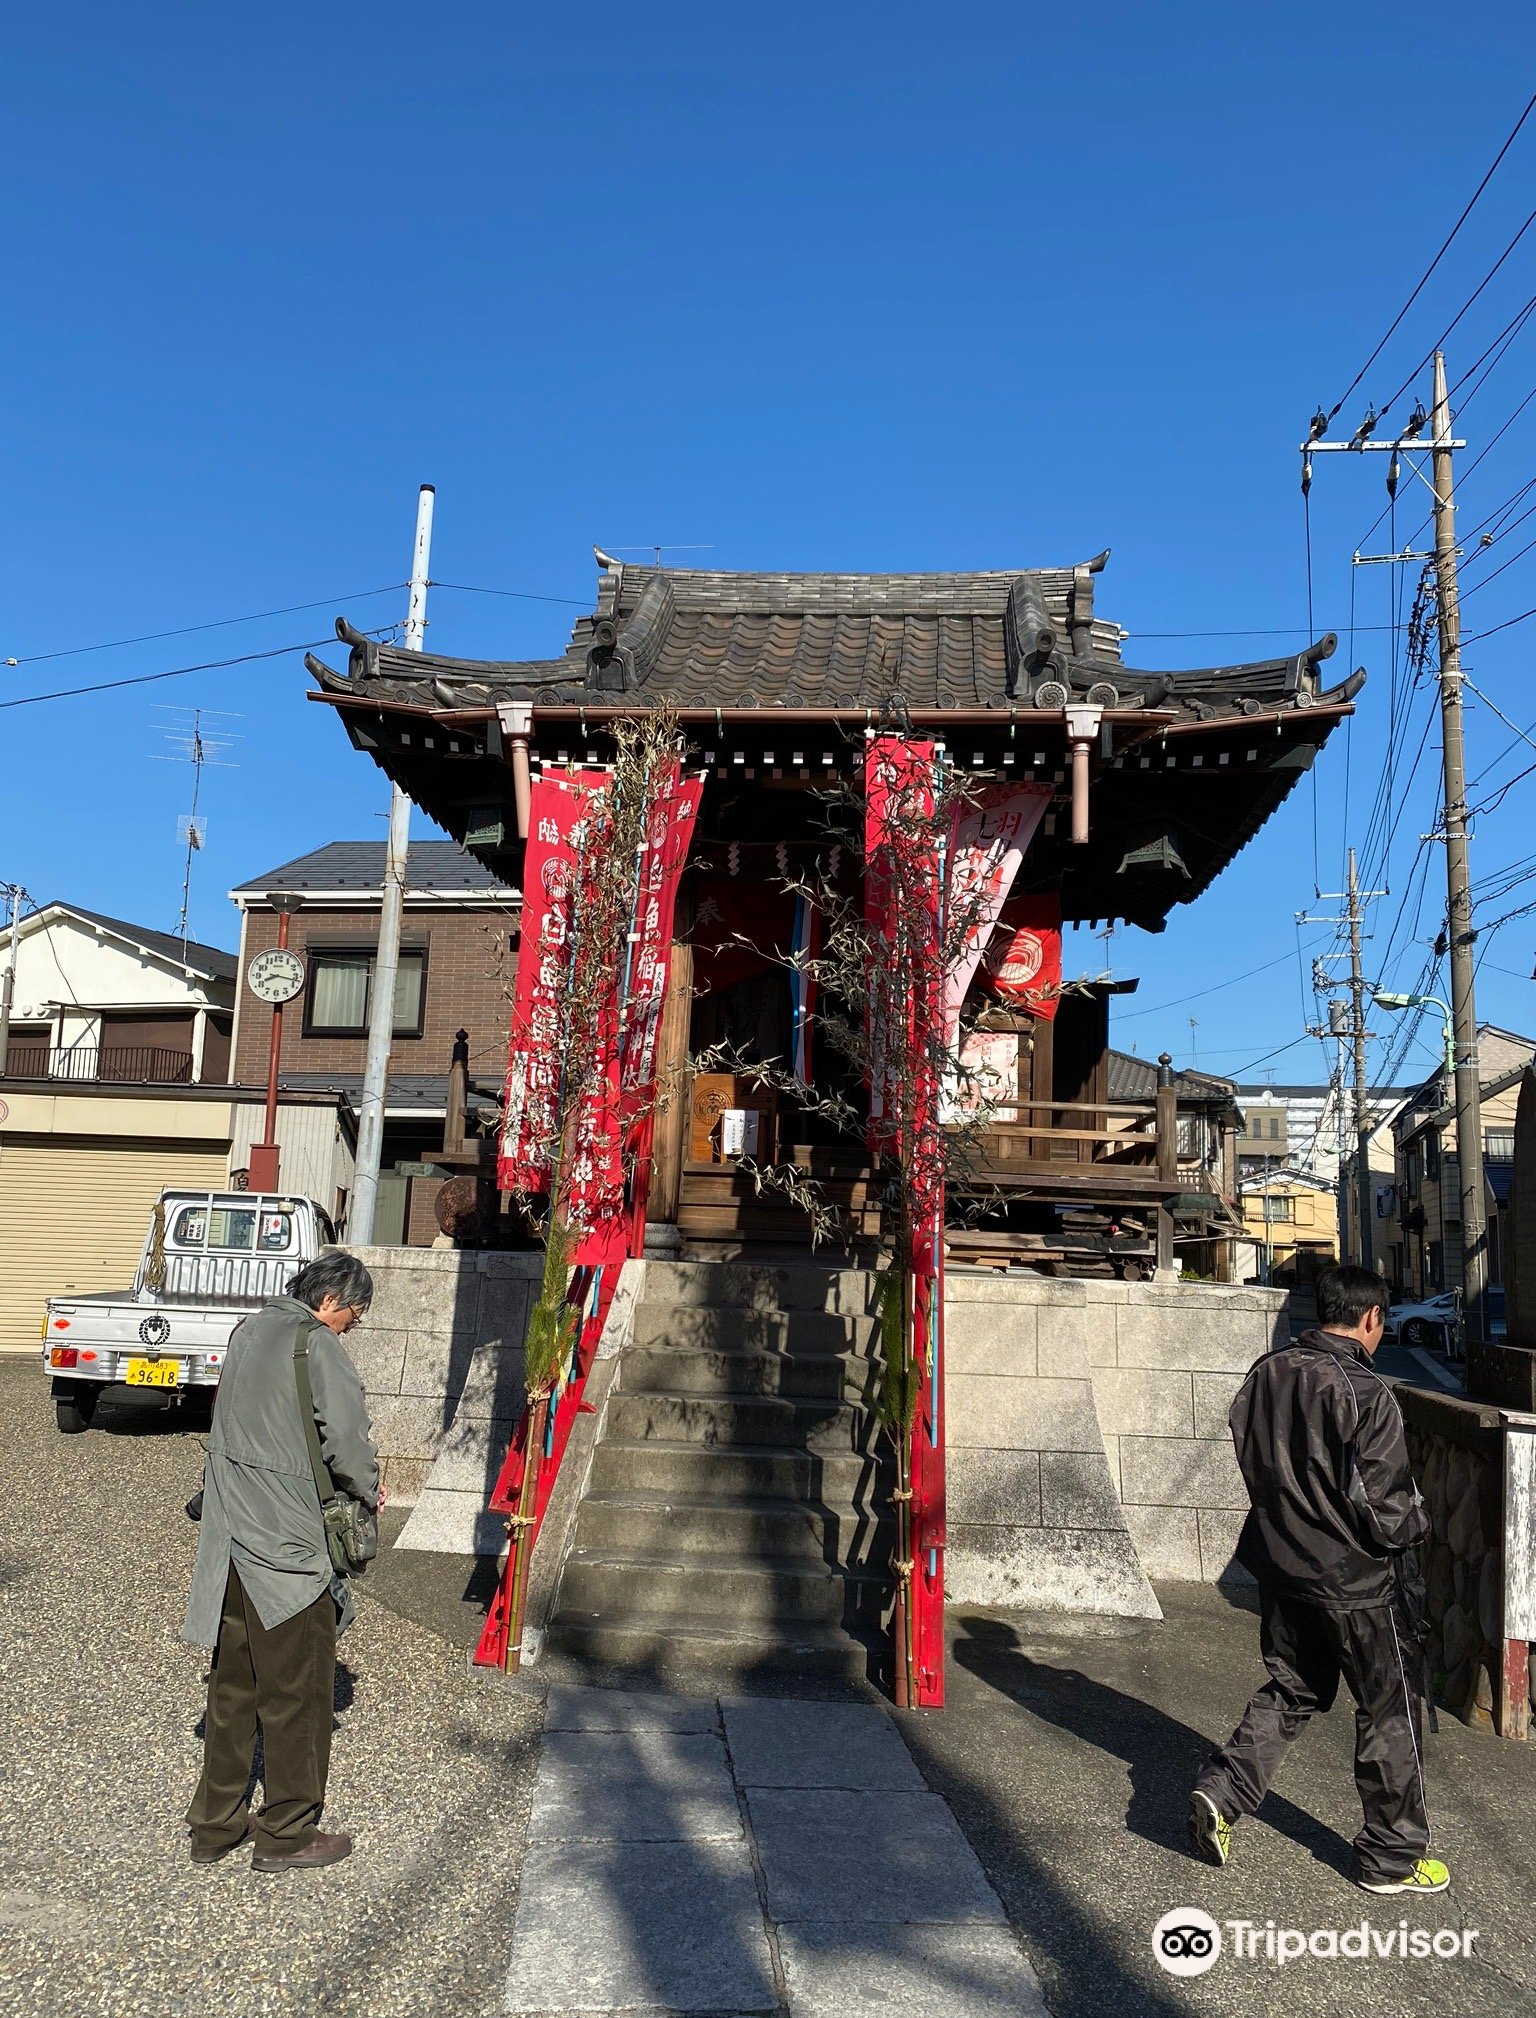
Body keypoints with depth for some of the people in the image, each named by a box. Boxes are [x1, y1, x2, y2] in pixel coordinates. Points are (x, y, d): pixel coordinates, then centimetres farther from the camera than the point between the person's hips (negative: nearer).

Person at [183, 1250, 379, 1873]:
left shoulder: (248, 1331, 9)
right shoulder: (317, 1344, -16)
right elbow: (346, 1436, -18)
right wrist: (369, 1488, 1)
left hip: (229, 1536, 8)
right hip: (285, 1542, -8)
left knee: (233, 1682, 18)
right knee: (297, 1688, 6)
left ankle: (216, 1824, 29)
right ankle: (286, 1833, 17)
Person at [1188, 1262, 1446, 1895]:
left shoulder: (1265, 1374, -2)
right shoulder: (1365, 1393, -22)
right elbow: (1384, 1508, -19)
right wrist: (1417, 1523, 1)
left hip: (1279, 1567, 6)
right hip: (1353, 1581, -6)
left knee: (1290, 1690, 22)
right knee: (1389, 1711, 13)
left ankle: (1221, 1791, 11)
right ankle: (1392, 1856, 25)